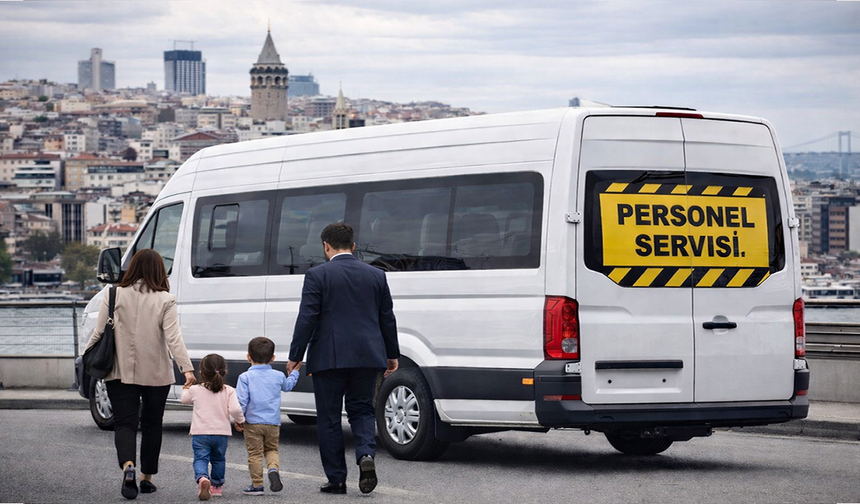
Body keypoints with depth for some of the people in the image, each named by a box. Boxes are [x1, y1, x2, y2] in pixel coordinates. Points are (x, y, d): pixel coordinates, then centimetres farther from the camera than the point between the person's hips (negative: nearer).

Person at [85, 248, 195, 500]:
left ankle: (128, 466, -26)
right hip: (156, 374, 0)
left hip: (121, 373, 0)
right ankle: (146, 477, 22)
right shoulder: (165, 300, -6)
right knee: (151, 424, 15)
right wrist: (187, 368, -17)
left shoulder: (115, 295, -3)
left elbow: (99, 333, -2)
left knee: (125, 422, 0)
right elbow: (173, 338, -15)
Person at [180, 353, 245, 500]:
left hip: (200, 433, -2)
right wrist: (239, 421, 6)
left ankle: (202, 478, -33)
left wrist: (186, 389, 43)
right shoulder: (229, 391, -3)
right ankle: (216, 485, 31)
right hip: (222, 433, 2)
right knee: (218, 459, 21)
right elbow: (235, 409, -15)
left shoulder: (195, 390, 0)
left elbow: (184, 399, 21)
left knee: (200, 459, -4)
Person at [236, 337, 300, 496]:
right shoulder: (278, 376, 4)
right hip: (273, 423, 3)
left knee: (255, 453, 4)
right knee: (271, 449, 18)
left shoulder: (245, 377, -7)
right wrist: (294, 372, 44)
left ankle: (257, 484, 6)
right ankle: (273, 468, -10)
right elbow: (288, 386, 28)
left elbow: (242, 401, -11)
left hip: (253, 422, -3)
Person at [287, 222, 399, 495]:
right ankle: (366, 455, -12)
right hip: (367, 357, 4)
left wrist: (295, 357, -4)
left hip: (329, 357, -4)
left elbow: (307, 319, -9)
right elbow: (387, 318, 12)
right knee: (361, 410, 15)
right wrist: (392, 354, 21)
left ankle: (336, 479, 7)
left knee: (329, 418, 6)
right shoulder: (376, 275, 8)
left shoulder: (317, 275, -5)